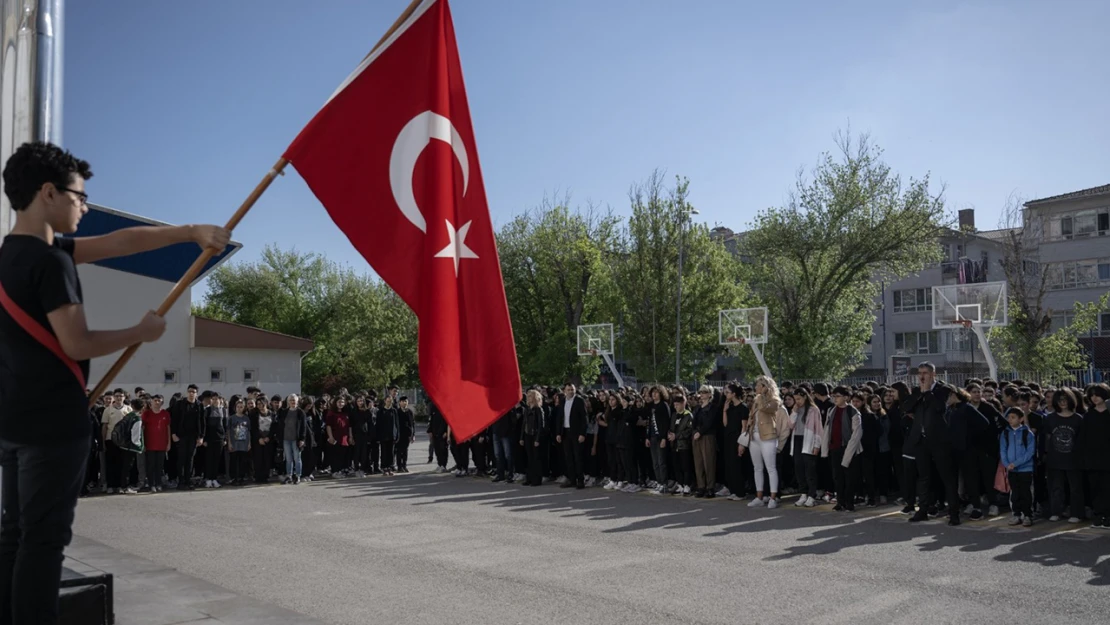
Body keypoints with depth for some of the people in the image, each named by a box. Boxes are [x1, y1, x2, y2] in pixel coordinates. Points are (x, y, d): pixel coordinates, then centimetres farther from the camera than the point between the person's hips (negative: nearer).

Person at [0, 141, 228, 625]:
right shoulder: (50, 260, -17)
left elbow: (120, 242, 9)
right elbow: (78, 345, -20)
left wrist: (190, 232, 6)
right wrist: (142, 333, -5)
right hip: (53, 422, -9)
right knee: (43, 538, -4)